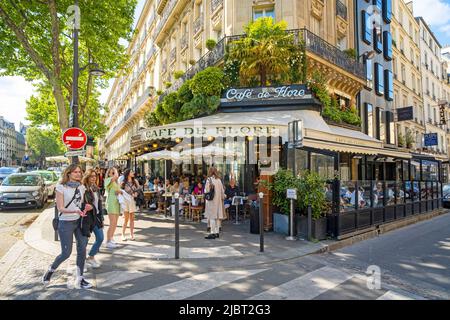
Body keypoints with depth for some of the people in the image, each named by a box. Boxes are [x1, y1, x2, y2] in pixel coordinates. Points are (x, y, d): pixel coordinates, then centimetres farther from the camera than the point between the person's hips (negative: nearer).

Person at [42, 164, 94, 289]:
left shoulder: (82, 187, 4)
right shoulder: (61, 187, -12)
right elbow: (60, 208, -14)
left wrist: (86, 207, -7)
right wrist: (75, 210, -30)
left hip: (79, 221, 5)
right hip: (65, 223, -5)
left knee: (82, 249, 2)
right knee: (66, 253, 1)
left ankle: (79, 279, 13)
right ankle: (50, 270, 31)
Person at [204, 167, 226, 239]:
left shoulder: (209, 179, -10)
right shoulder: (219, 180, 7)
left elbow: (206, 191, -11)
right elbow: (222, 191, 8)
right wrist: (222, 198, 17)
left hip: (211, 200, -6)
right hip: (218, 200, 6)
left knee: (212, 217, -3)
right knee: (217, 217, 12)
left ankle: (212, 233, -2)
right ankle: (217, 232, 18)